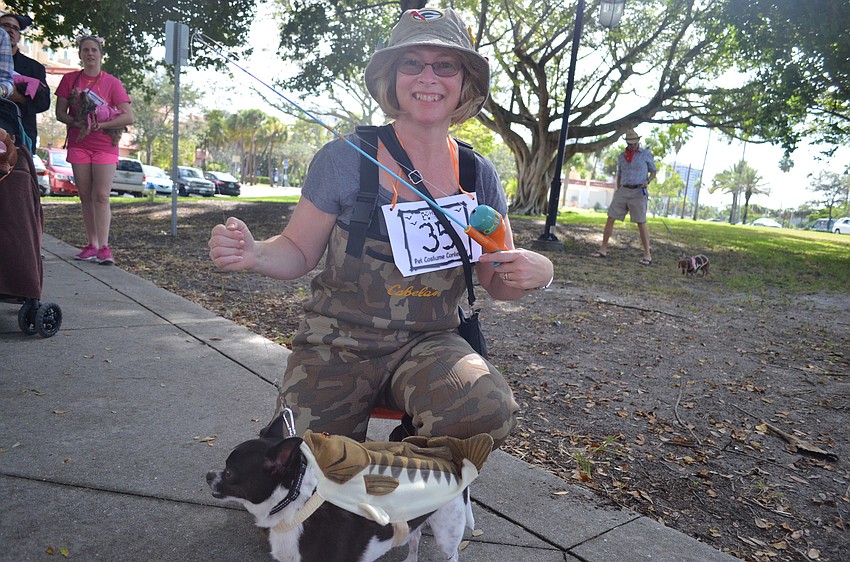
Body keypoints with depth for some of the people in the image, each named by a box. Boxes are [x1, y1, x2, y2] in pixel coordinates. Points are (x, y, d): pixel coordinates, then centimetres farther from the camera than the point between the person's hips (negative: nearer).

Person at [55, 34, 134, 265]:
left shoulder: (112, 82, 2)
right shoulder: (70, 79, 9)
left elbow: (128, 117, -7)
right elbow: (60, 112, 6)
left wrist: (102, 125, -17)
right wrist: (76, 122, -14)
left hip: (105, 145, -3)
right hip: (78, 144, 3)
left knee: (101, 196, -10)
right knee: (85, 197, 4)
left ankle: (103, 247, -13)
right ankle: (91, 244, 8)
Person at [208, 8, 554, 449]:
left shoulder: (479, 176, 2)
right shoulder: (345, 158, -7)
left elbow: (499, 283, 8)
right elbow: (298, 252, 0)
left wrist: (536, 272, -14)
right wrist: (254, 254, -22)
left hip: (428, 343, 2)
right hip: (337, 343, -1)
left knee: (487, 410, -29)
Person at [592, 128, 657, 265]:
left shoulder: (646, 154, 1)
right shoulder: (622, 156, 12)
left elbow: (654, 172, 8)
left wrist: (647, 181, -14)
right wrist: (617, 192, 11)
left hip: (638, 192, -4)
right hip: (623, 191, 4)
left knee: (641, 223, -8)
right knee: (610, 219, -2)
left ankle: (647, 255, -3)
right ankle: (603, 249, 5)